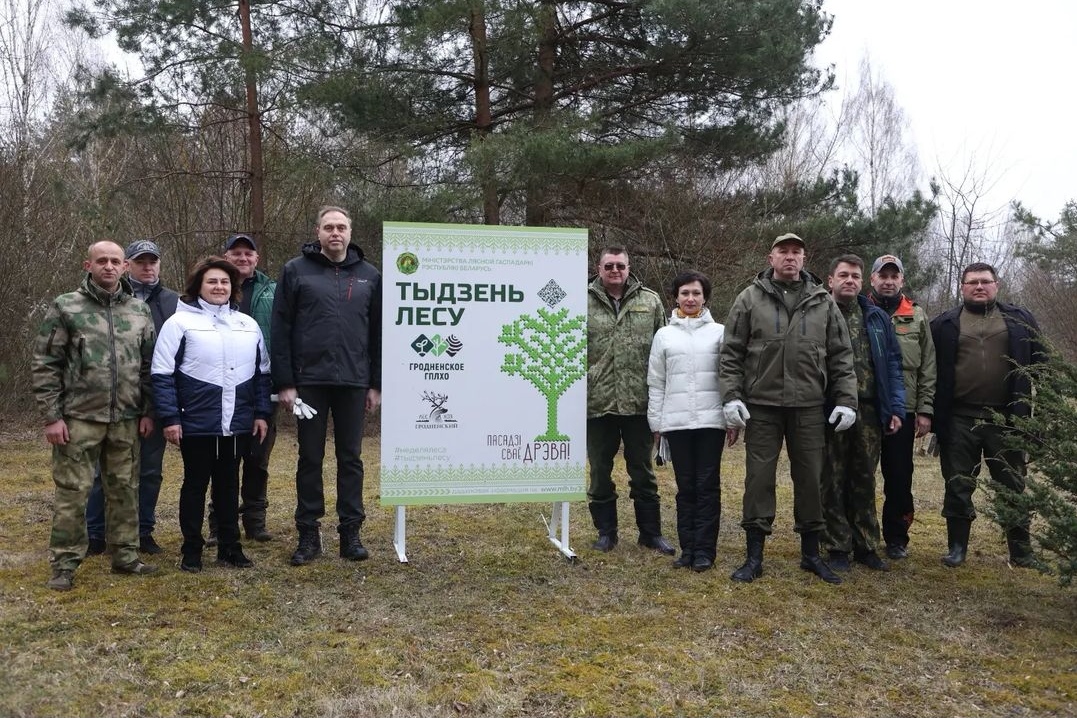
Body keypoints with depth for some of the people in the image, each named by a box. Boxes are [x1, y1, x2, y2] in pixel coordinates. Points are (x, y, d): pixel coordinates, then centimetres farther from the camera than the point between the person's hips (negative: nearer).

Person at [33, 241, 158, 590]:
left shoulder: (140, 310, 8)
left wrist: (147, 411, 7)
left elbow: (149, 365, 12)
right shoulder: (65, 307, -3)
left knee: (125, 490, 11)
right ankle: (65, 564, 12)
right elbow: (45, 365, -4)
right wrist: (51, 416, -9)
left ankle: (125, 555, 23)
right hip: (79, 418, -3)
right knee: (72, 491, 2)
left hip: (126, 420, 3)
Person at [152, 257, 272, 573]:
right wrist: (170, 418, -12)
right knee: (195, 484, 7)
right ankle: (192, 549, 18)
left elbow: (262, 372, 15)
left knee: (229, 484, 13)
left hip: (238, 425, 4)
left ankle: (230, 547, 22)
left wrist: (262, 413, 8)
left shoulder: (248, 325, 11)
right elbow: (162, 375, -7)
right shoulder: (180, 322, -4)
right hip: (196, 424, -4)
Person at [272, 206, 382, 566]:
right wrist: (284, 383, -7)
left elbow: (378, 333, 9)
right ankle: (308, 534, 16)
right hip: (309, 382, -1)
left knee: (350, 459, 8)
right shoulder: (296, 271, 1)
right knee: (310, 459, 7)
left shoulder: (369, 275, 8)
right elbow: (281, 330, -2)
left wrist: (376, 384, 5)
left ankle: (350, 532, 17)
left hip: (353, 383, 2)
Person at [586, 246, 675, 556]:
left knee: (643, 471, 12)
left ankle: (650, 532, 24)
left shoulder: (650, 301, 5)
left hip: (639, 402, 1)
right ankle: (606, 532, 24)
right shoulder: (584, 304, 2)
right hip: (597, 403, 0)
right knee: (600, 472, 10)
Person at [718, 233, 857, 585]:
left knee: (810, 480, 9)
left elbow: (841, 356, 8)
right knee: (759, 479, 3)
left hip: (809, 407, 2)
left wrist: (846, 400, 1)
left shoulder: (823, 301, 8)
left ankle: (811, 554, 24)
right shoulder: (749, 299, 3)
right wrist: (731, 396, -7)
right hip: (761, 405, -1)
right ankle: (754, 556, 14)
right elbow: (731, 354, 2)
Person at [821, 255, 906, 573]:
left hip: (869, 411, 3)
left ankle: (866, 546, 20)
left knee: (864, 481, 11)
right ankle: (837, 547, 14)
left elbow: (892, 364, 10)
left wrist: (896, 408, 2)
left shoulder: (877, 318, 11)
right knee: (833, 481, 4)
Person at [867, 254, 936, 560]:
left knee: (899, 476, 7)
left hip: (903, 410, 1)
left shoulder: (917, 316, 8)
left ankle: (896, 538, 21)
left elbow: (928, 367, 7)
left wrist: (925, 410, 0)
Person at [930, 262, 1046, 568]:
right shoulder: (944, 325, 5)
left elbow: (1040, 363, 8)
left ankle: (1021, 550, 21)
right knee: (958, 486, 7)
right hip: (959, 420, 0)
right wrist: (934, 413, 0)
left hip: (1007, 419, 1)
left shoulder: (1020, 320, 8)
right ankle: (957, 546, 19)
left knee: (1012, 486, 10)